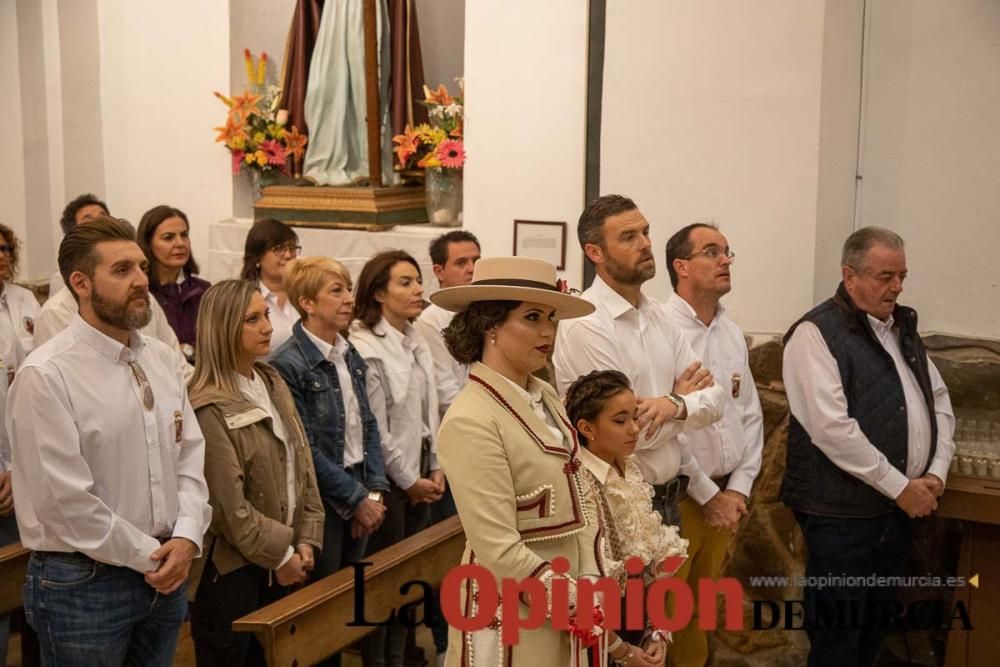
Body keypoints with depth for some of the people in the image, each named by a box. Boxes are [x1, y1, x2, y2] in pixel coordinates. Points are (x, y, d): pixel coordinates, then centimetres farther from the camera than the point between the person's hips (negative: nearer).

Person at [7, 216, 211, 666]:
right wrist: (149, 556, -11)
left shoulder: (162, 359, 5)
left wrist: (186, 537, -6)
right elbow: (66, 499, -18)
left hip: (165, 573, 6)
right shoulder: (45, 376, -16)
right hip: (82, 582, -6)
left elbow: (191, 454, 8)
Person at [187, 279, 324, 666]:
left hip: (279, 562, 7)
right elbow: (228, 505, -19)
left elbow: (302, 464, 9)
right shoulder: (210, 408, -18)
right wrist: (281, 554, -12)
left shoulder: (273, 384, 7)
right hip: (231, 566, -7)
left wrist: (306, 540, 0)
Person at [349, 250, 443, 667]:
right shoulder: (366, 348, -16)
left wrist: (435, 469, 6)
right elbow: (375, 428, -16)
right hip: (387, 479, -7)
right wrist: (409, 480, -10)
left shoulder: (417, 343, 8)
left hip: (419, 476, 7)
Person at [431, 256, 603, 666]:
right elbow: (499, 551, -23)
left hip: (567, 587, 7)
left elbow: (580, 497, 5)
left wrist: (591, 583, -5)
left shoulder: (547, 399, 3)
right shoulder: (471, 421, -22)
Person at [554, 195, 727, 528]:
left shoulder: (657, 314, 8)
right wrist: (682, 398, -4)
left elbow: (714, 396, 1)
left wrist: (675, 406, -21)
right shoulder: (585, 325, -17)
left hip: (668, 498, 7)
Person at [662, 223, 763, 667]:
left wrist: (738, 488, 2)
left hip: (725, 497, 7)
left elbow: (751, 415, 13)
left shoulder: (732, 334, 10)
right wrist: (708, 494, -12)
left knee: (700, 607, 18)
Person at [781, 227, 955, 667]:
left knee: (875, 622, 17)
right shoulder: (817, 333, -13)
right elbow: (832, 428, -20)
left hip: (902, 506, 7)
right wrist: (900, 487, -15)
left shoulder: (904, 328, 13)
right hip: (842, 512, -7)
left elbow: (938, 399, 17)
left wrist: (937, 471, 1)